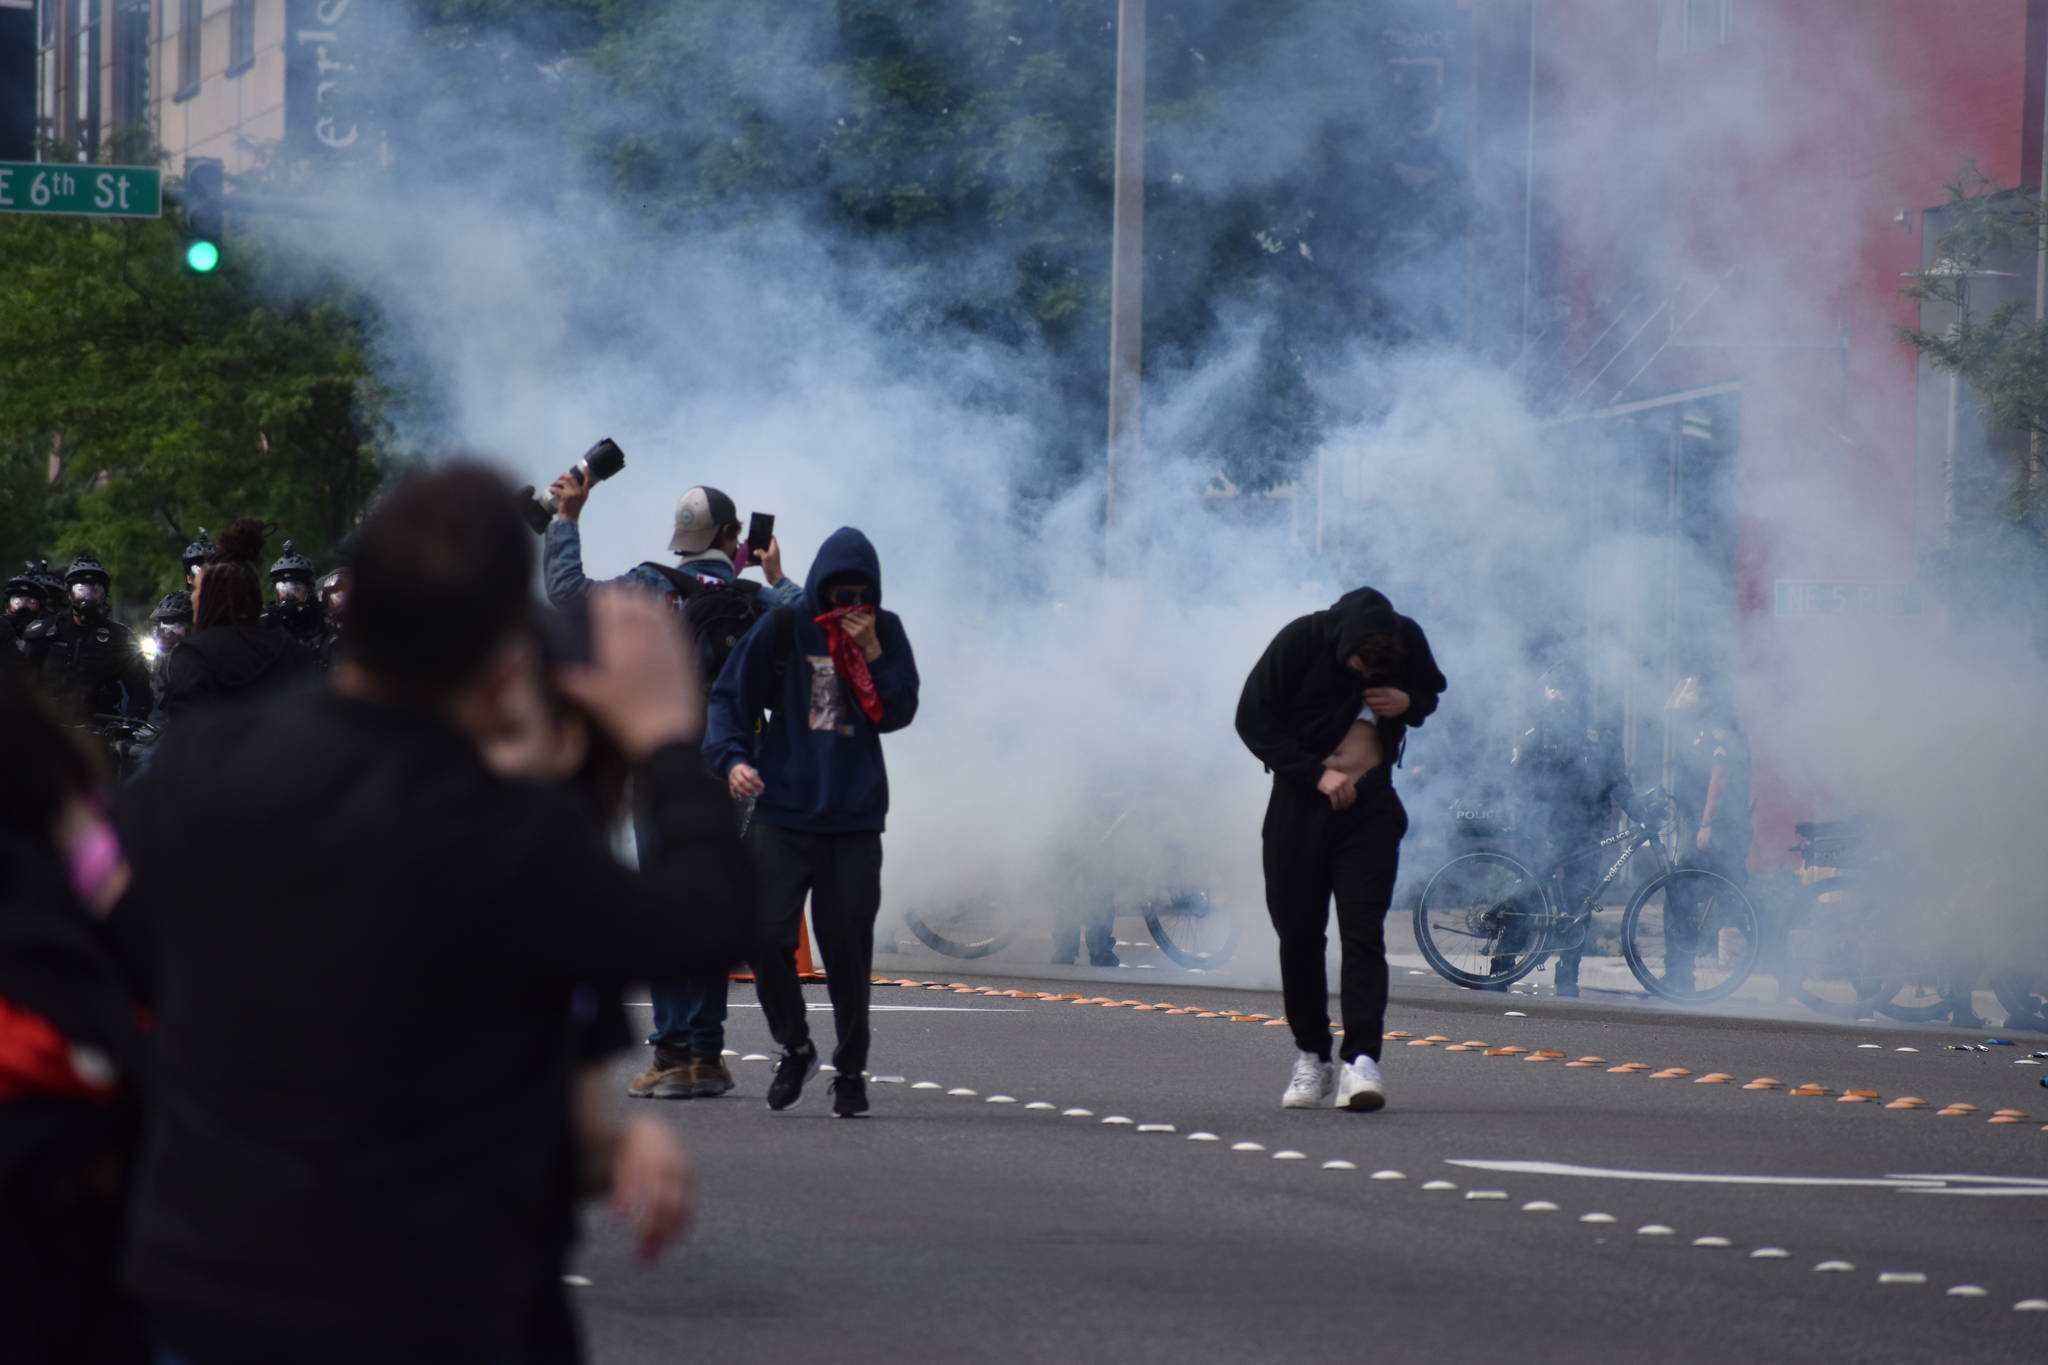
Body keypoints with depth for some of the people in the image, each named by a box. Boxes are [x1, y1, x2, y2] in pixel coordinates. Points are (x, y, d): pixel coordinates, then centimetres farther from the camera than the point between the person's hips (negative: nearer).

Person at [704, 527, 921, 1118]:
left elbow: (898, 713, -3)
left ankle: (851, 1069, 16)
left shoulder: (885, 633, 5)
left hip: (855, 820, 1)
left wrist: (871, 652, -13)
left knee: (848, 946, 1)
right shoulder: (782, 629, 0)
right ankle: (794, 1047, 16)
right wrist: (733, 757, -15)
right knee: (766, 936, -8)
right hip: (783, 813, -1)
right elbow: (729, 697, 1)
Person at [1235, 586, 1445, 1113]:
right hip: (1301, 802, -1)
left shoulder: (1407, 640, -5)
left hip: (1371, 803, 1)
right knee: (1300, 933, 3)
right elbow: (1253, 719, -10)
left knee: (1364, 932, -10)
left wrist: (1409, 703, -10)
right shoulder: (1301, 642, -13)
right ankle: (1312, 1057, 15)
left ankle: (1362, 1060, -16)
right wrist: (1316, 774, -17)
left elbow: (1432, 690, 15)